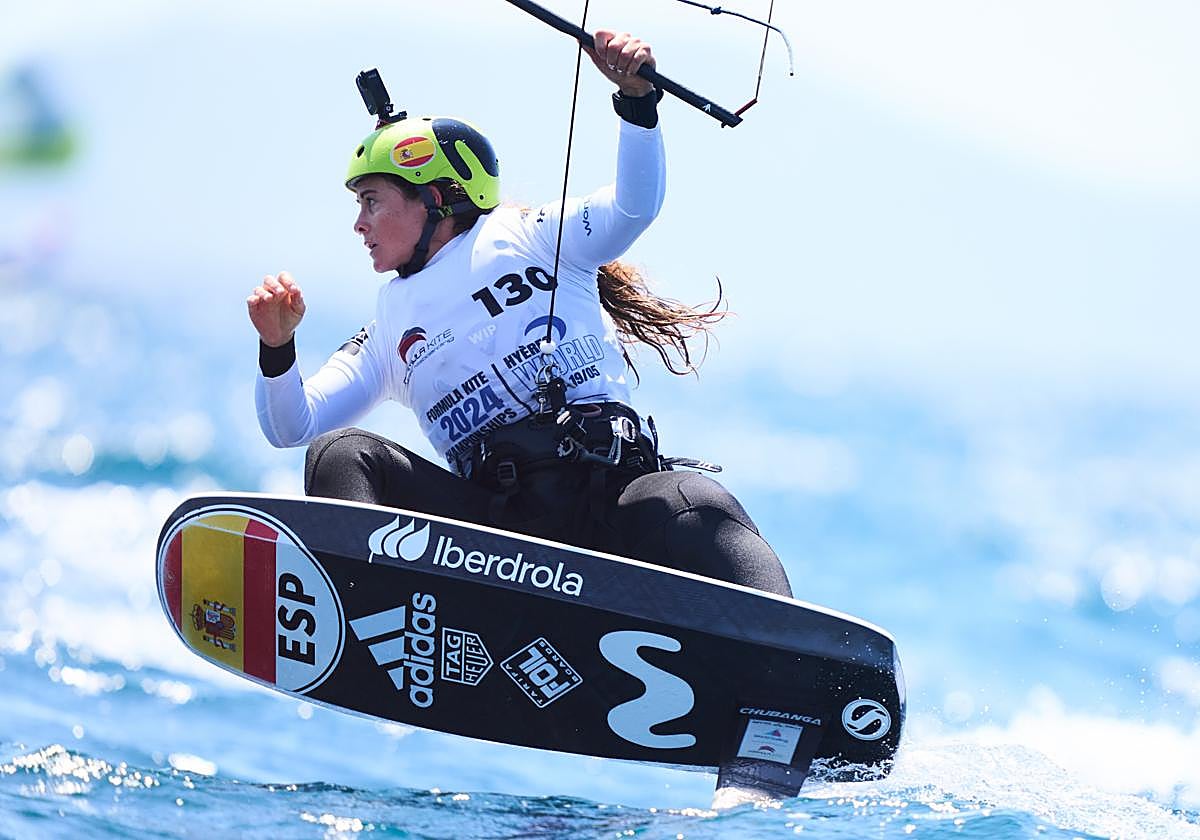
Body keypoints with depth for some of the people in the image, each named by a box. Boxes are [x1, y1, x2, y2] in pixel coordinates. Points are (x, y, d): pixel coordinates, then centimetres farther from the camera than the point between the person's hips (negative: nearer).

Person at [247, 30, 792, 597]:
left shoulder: (528, 239, 19)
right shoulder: (389, 328, 29)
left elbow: (634, 206, 2)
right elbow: (292, 427, 23)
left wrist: (636, 99, -16)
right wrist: (277, 348, 2)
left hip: (610, 490, -2)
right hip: (494, 519, 3)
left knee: (689, 505, -35)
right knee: (341, 454, -19)